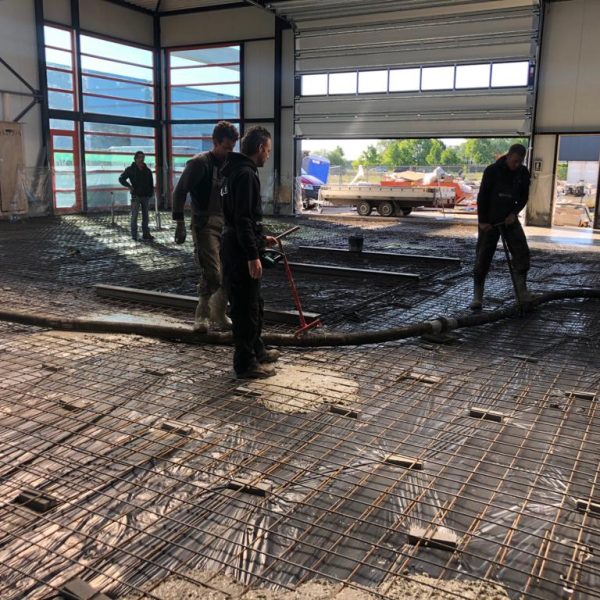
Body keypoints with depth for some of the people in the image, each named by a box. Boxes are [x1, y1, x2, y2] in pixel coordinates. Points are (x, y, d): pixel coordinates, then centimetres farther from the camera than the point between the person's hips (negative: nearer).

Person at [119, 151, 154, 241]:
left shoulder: (147, 170, 11)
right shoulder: (130, 169, 1)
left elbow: (151, 183, 16)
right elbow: (121, 179, 2)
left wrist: (151, 193, 5)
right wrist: (129, 186, -11)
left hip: (146, 196, 4)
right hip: (136, 196, -4)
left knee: (145, 215, 7)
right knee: (134, 215, -6)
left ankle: (145, 234, 12)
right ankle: (134, 235, -4)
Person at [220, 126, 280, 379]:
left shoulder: (236, 170, 16)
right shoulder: (246, 174, -17)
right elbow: (243, 220, -24)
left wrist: (263, 238, 29)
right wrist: (252, 256, -24)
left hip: (237, 248, 11)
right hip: (241, 252, -11)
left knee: (254, 303, 21)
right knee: (245, 308, -2)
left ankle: (256, 350, 34)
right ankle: (245, 364, 7)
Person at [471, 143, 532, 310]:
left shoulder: (523, 173, -2)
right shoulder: (492, 171, -14)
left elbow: (524, 196, 6)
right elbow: (482, 197, -12)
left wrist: (514, 213, -10)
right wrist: (483, 221, -13)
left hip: (509, 218, 4)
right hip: (489, 220, -4)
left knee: (521, 252, -7)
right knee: (483, 257, -2)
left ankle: (521, 291, 2)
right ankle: (477, 296, 5)